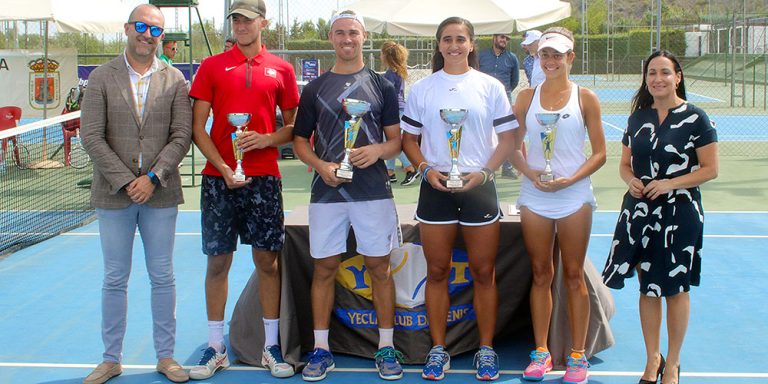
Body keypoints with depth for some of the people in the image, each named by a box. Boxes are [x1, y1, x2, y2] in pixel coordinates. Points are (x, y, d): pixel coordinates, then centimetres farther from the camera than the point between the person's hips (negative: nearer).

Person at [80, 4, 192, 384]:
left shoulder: (174, 79, 4)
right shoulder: (102, 77, 1)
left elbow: (182, 135, -2)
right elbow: (91, 136, -6)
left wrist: (153, 177, -13)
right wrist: (125, 182, -12)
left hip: (160, 194, 1)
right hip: (113, 195, 0)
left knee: (162, 278, 7)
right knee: (115, 280, 8)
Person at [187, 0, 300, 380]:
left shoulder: (281, 69, 7)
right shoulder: (211, 66, 5)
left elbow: (293, 126, 11)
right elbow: (197, 127, 1)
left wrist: (266, 139, -9)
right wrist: (223, 167, -10)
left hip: (264, 177, 0)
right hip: (218, 177, 0)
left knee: (267, 261, 4)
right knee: (218, 262, 4)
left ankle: (271, 347, 15)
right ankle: (216, 348, 15)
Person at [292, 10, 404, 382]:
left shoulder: (381, 86, 7)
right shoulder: (315, 88, 9)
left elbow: (397, 139, 7)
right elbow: (300, 139, 9)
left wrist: (379, 149, -15)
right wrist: (320, 165, -9)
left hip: (373, 189, -1)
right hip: (327, 189, 1)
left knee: (379, 267, 3)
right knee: (324, 267, 4)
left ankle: (386, 347, 13)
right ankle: (321, 349, 14)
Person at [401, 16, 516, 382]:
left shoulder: (490, 87, 2)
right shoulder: (422, 89, 6)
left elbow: (507, 137, 2)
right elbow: (409, 138, 9)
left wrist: (484, 172, -11)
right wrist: (426, 169, -8)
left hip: (478, 186, -1)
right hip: (435, 187, 1)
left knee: (483, 272, 4)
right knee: (437, 272, 6)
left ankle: (486, 350, 16)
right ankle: (438, 350, 17)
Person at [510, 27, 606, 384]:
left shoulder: (585, 98, 0)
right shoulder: (526, 97, 6)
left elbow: (599, 153, -1)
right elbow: (515, 147, 8)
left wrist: (570, 179, -14)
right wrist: (529, 171, -11)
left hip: (574, 197, -2)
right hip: (534, 197, 2)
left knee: (573, 275, 5)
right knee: (541, 274, 9)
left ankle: (577, 355, 15)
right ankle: (541, 352, 19)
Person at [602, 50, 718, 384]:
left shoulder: (695, 118, -7)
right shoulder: (638, 117, 8)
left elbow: (710, 169, -8)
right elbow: (625, 163, 14)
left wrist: (671, 183, -19)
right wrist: (630, 180, -8)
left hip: (679, 215, -4)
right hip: (639, 212, 4)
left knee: (675, 288, 6)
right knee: (647, 287, 11)